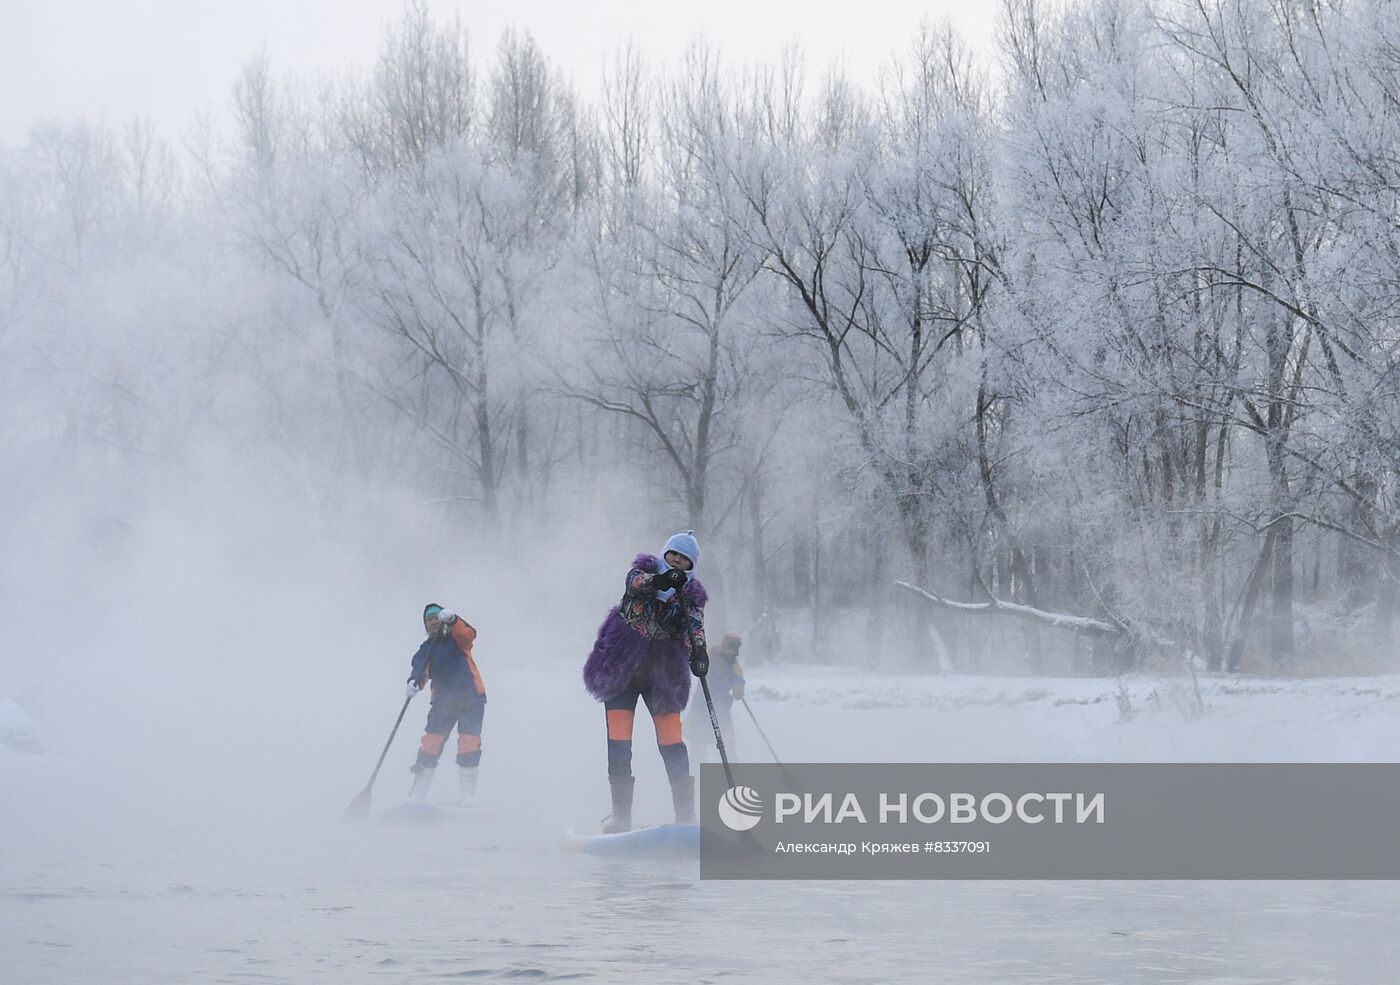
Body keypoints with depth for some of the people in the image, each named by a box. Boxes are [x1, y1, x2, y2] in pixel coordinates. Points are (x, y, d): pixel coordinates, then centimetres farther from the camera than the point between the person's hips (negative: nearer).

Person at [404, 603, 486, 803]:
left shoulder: (456, 638, 1)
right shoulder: (426, 649, 8)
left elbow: (468, 634, -23)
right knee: (430, 744, -7)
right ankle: (417, 796, -4)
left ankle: (467, 797, -5)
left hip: (471, 698, -3)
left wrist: (451, 620, -42)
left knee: (469, 745, -12)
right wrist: (414, 683, -32)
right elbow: (420, 669, -8)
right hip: (442, 702, 3)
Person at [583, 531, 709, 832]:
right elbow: (636, 582, -24)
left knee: (672, 743, -6)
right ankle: (620, 815, -1)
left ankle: (686, 815, -2)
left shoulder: (692, 594, 2)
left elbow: (695, 627, -15)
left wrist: (699, 652, -37)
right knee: (619, 743, -5)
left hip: (662, 675, 0)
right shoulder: (645, 571, 0)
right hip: (621, 669, 0)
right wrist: (659, 581, -46)